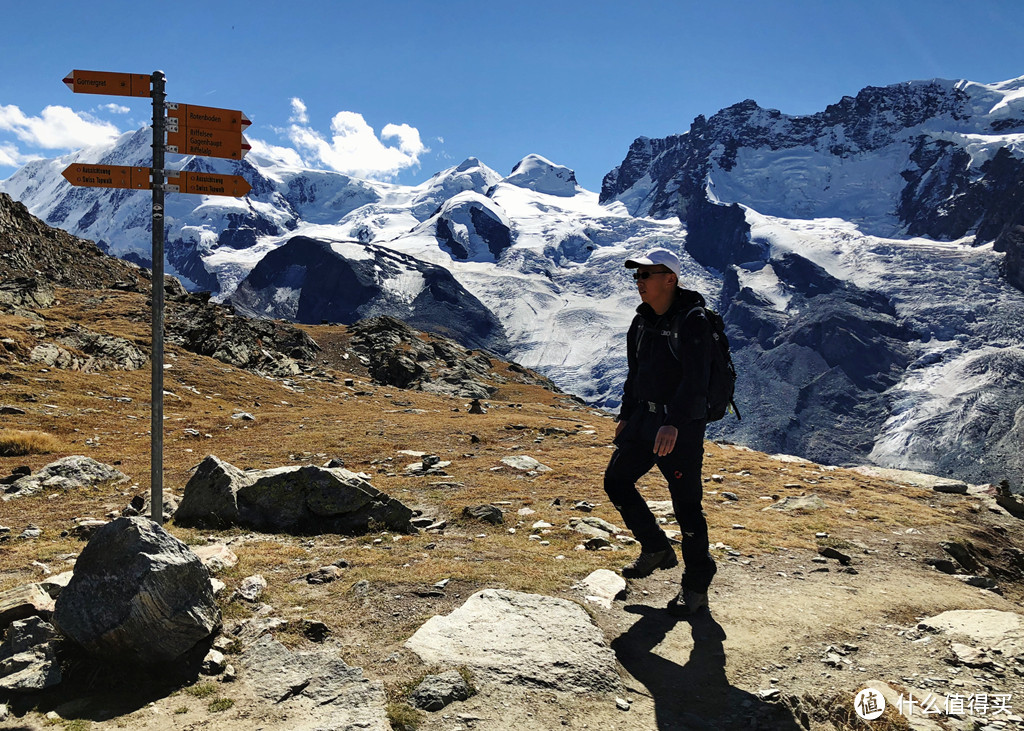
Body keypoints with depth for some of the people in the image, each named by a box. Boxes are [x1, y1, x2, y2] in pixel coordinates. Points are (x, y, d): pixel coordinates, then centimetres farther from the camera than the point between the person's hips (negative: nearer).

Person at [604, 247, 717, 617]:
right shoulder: (643, 320, 10)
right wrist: (626, 416, 20)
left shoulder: (692, 321, -16)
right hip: (646, 416, 8)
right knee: (616, 480, 10)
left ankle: (696, 586, 14)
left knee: (686, 503, -2)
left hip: (683, 425, -8)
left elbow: (695, 379, -26)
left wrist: (674, 423, -37)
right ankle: (657, 549, 28)